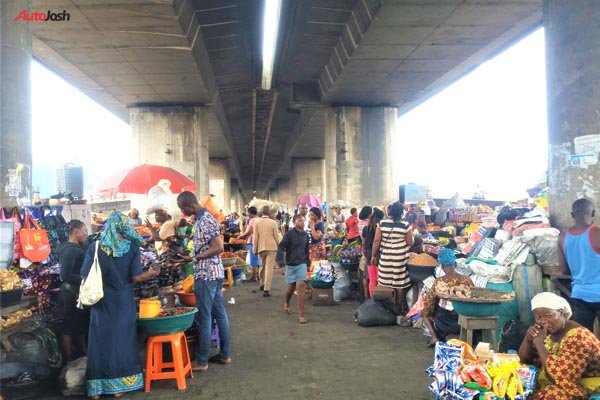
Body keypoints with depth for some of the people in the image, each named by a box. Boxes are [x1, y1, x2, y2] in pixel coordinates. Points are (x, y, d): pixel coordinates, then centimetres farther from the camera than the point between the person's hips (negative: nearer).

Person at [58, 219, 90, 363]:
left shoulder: (77, 248, 10)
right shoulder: (69, 250, -19)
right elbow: (65, 275, -24)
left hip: (80, 292, 10)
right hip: (73, 293, -10)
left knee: (82, 324, 19)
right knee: (70, 327, 1)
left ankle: (84, 354, 32)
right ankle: (69, 360, 11)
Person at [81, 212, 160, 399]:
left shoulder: (95, 247, -4)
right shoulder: (132, 247, -6)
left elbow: (86, 276, -4)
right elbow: (136, 277, -10)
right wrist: (151, 274, 8)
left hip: (101, 303, 1)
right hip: (123, 303, -1)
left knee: (100, 341, 9)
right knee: (122, 340, 10)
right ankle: (119, 385, 18)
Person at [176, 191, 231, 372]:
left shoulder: (205, 221, -18)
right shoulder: (203, 219, 13)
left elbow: (218, 248, -23)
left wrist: (193, 259, -21)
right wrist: (191, 256, 13)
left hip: (206, 275, -10)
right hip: (214, 273, 10)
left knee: (203, 317, -2)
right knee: (219, 313, 13)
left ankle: (201, 361, 7)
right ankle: (224, 354, 22)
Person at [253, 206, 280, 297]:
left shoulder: (257, 222, -4)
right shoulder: (273, 222, -8)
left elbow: (255, 237, -2)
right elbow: (276, 237, -3)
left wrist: (254, 249, 5)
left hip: (261, 247, 3)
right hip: (271, 247, -3)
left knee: (262, 266, 23)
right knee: (269, 267, -3)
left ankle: (262, 284, 37)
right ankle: (266, 289, -9)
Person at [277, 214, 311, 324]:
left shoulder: (305, 235, 2)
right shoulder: (289, 234, -11)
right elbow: (280, 248, -15)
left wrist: (308, 263, 18)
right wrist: (281, 264, -21)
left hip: (302, 264, 2)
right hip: (290, 264, -2)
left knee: (301, 285, -13)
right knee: (291, 287, 12)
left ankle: (301, 314, -8)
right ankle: (287, 304, 44)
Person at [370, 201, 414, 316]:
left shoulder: (382, 224, -4)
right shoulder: (406, 226, -9)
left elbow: (376, 241, -3)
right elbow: (410, 243, -3)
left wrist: (373, 255, 6)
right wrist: (411, 234, 15)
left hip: (385, 258, 2)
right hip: (400, 259, -2)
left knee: (385, 284, 11)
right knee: (399, 285, 7)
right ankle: (399, 309, 17)